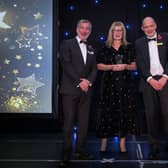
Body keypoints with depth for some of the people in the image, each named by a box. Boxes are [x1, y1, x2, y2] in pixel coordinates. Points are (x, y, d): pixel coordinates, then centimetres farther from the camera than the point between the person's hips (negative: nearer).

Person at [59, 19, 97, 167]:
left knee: (84, 122, 6)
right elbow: (66, 65, -9)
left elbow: (94, 69, 13)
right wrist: (79, 82, -14)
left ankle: (80, 150, 15)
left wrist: (88, 81, -7)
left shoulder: (91, 49, 19)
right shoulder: (67, 44, 2)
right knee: (69, 122, -5)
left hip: (86, 89, 5)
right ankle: (66, 154, 1)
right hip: (70, 89, -5)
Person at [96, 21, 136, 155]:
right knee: (107, 112, -2)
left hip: (125, 84, 1)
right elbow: (99, 66, 5)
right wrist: (112, 67, -11)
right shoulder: (105, 48, 6)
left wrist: (125, 66, -10)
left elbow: (134, 66, 10)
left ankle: (122, 143, 10)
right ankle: (104, 142, 7)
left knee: (124, 112, 1)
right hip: (109, 84, -1)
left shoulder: (129, 47, 9)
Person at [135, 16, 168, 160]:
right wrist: (150, 80, -8)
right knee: (151, 115, 2)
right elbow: (140, 64, 3)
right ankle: (154, 148, 9)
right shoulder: (139, 43, 12)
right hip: (148, 82, 1)